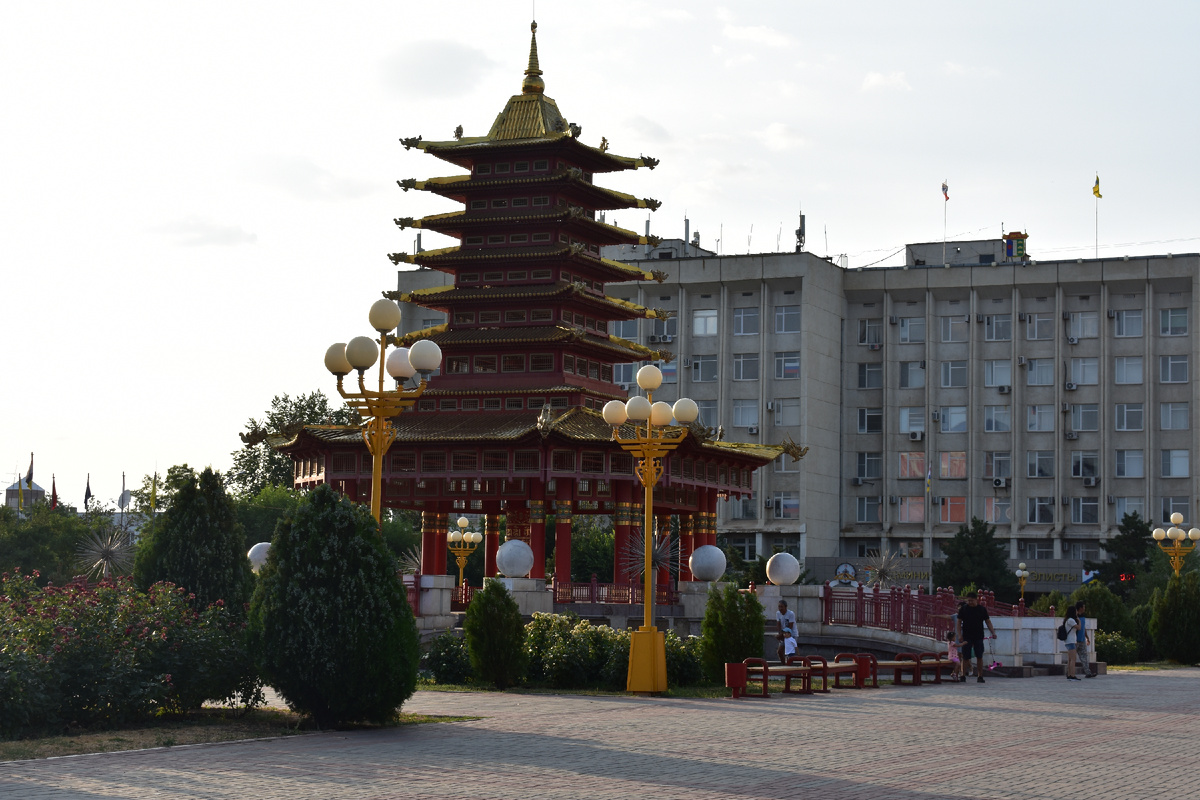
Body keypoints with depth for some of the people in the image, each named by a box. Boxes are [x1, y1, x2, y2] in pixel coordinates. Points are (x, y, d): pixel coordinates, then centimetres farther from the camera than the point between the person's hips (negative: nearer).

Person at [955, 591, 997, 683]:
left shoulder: (982, 609, 3)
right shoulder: (963, 609, 1)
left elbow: (988, 621, 6)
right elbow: (959, 622, 3)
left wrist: (993, 632, -7)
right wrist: (959, 635, -7)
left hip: (978, 637, 1)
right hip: (967, 637, -1)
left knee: (979, 657, -1)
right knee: (965, 658, -1)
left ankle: (980, 676, 6)